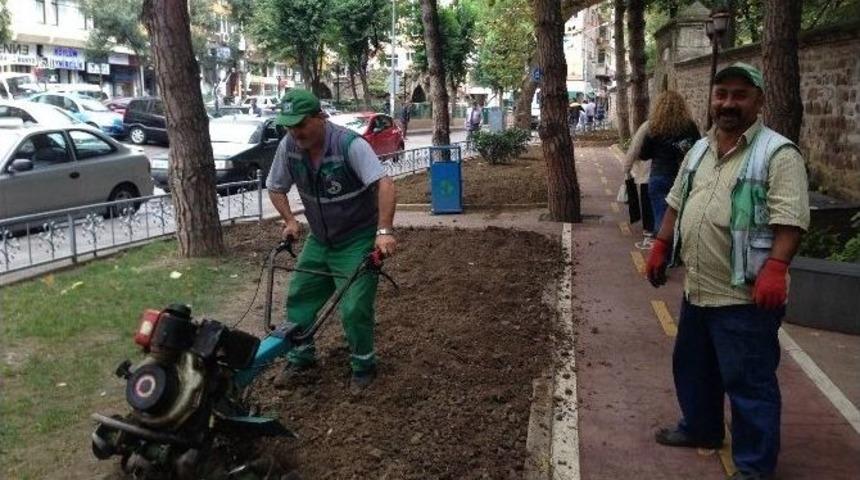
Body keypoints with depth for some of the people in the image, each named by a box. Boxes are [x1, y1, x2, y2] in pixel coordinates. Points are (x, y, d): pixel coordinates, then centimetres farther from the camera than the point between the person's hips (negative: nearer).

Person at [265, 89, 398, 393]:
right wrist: (290, 220, -6)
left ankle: (364, 368, 12)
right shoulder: (288, 146, -9)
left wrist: (385, 231, -44)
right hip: (319, 239, 6)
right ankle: (300, 359, 26)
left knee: (354, 308, -8)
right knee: (298, 297, 8)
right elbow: (276, 188, 7)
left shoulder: (349, 144, -26)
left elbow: (384, 183, -36)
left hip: (357, 240, -6)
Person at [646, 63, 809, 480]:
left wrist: (774, 269, -29)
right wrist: (660, 247, 17)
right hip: (696, 288, 8)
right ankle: (700, 428, 44)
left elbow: (790, 218, -20)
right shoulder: (699, 150, 12)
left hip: (746, 296, -8)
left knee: (748, 382, 1)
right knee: (692, 366, 23)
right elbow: (676, 203, 20)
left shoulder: (778, 153, -13)